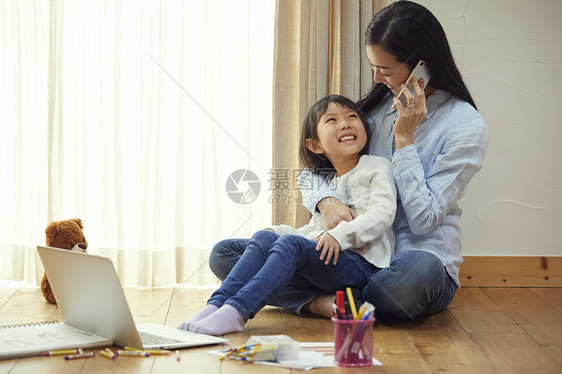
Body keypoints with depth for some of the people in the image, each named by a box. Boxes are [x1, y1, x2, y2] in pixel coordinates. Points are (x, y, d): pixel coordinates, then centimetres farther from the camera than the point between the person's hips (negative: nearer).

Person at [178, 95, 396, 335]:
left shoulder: (377, 166, 6)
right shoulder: (326, 182, 26)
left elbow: (383, 212, -9)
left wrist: (339, 235, -22)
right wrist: (280, 232, 6)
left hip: (363, 263, -6)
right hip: (325, 260, 6)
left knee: (291, 244, -31)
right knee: (264, 237, -16)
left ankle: (236, 311, -45)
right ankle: (217, 304, -31)